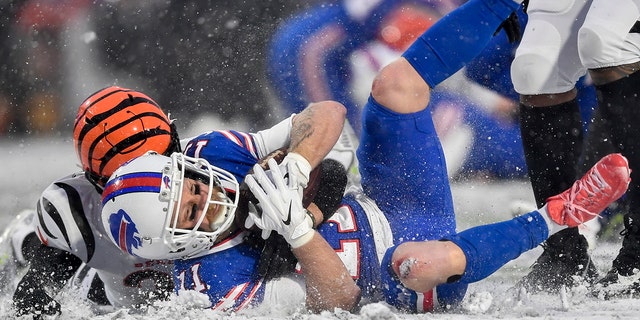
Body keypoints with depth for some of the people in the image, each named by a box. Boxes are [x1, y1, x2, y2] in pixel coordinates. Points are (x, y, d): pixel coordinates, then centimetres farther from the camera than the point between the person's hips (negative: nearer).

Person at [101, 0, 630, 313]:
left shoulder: (207, 156, -6)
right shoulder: (220, 291, -26)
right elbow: (336, 299, -27)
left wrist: (293, 176, -21)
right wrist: (296, 228, -42)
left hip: (383, 206, 7)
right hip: (403, 282, -7)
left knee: (396, 83, -10)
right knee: (424, 262, -43)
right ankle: (558, 215, -18)